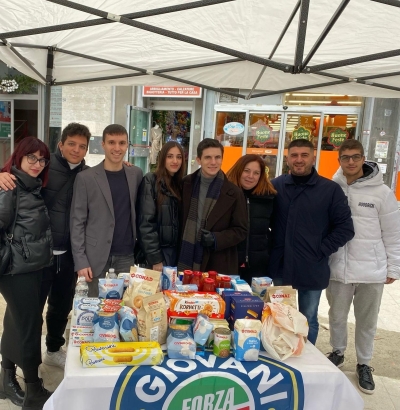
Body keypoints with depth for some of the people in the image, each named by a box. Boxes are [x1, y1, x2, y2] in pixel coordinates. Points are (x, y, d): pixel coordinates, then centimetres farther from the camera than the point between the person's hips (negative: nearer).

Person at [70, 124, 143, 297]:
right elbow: (77, 222, -4)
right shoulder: (85, 177, -3)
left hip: (127, 257, 3)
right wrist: (80, 260, -10)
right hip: (97, 257, -2)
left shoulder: (136, 174, 7)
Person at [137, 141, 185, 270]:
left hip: (178, 250, 5)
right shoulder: (150, 181, -9)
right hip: (158, 250, -5)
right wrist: (155, 258, -16)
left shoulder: (182, 183, 8)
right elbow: (146, 222, -13)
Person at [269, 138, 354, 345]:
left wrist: (321, 251, -10)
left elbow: (345, 228, -4)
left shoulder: (330, 189, -5)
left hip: (312, 270, -2)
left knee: (308, 320, 15)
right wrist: (272, 247, 1)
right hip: (280, 267, 2)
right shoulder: (276, 185, 2)